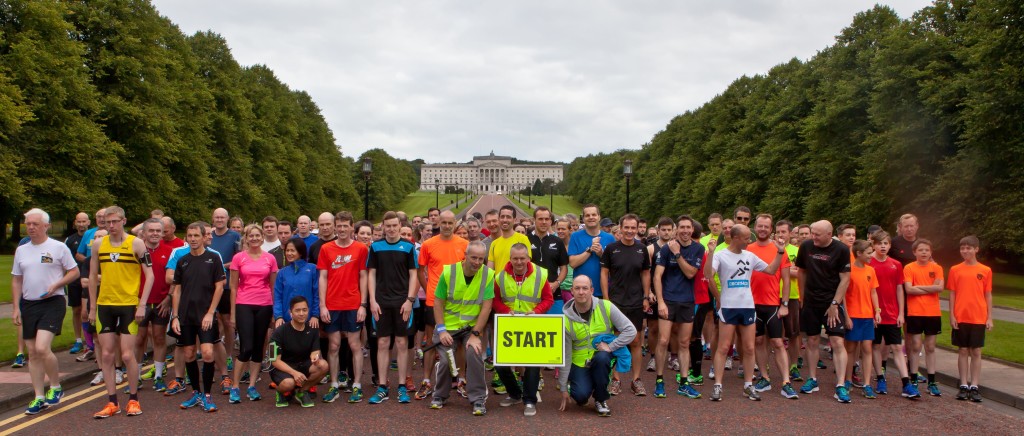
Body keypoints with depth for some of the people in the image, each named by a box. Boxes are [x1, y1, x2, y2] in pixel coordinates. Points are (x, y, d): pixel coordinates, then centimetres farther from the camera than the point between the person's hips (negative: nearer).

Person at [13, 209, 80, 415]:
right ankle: (39, 397, 16)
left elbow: (74, 272, -1)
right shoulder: (21, 250, 10)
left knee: (42, 348, -18)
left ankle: (56, 387, 4)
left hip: (52, 303, -6)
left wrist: (56, 285, -16)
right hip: (28, 305, 6)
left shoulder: (59, 247, -4)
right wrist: (16, 308, 7)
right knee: (33, 353, 8)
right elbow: (16, 281, 14)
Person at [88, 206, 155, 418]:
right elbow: (93, 276, 13)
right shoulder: (98, 245, 6)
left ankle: (133, 400, 12)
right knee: (106, 355, 4)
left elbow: (149, 275, -5)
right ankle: (112, 402, 13)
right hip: (104, 305, 4)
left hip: (129, 305, -4)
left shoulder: (136, 243, -5)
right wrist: (92, 307, 9)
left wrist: (142, 304, -12)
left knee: (127, 355, -4)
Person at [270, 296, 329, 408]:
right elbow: (275, 361, -17)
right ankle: (281, 393, 3)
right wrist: (294, 372, -31)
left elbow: (315, 351, -2)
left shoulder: (312, 329, -6)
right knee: (288, 383, -38)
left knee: (323, 366, -26)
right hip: (282, 368, -4)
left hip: (303, 365, 4)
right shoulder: (280, 332, -17)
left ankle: (302, 391, 0)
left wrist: (314, 357, -29)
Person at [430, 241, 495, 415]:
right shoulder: (448, 272, -11)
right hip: (449, 325, 1)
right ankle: (440, 396, 20)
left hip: (472, 326, 0)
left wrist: (475, 334, -17)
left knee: (474, 353, -23)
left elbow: (486, 306, -13)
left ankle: (478, 399, -8)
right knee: (445, 359, -8)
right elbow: (438, 302, -4)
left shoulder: (488, 275, -12)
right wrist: (441, 330, -11)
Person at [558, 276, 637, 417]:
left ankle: (601, 400, -10)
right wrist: (563, 388, -4)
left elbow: (630, 330, -11)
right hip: (579, 363, -1)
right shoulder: (567, 319, -12)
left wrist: (610, 346, -22)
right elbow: (565, 356, -7)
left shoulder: (606, 307, -12)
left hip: (603, 358, 1)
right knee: (581, 395, -26)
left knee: (601, 357, -34)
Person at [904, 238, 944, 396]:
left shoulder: (936, 268, 4)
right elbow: (909, 289, -14)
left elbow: (940, 287, -10)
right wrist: (930, 289, -9)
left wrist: (919, 287, -11)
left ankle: (932, 382, 13)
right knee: (916, 346, 1)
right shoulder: (909, 268, -2)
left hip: (933, 313, 2)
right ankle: (913, 380, 7)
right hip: (915, 312, -2)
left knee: (930, 347, 8)